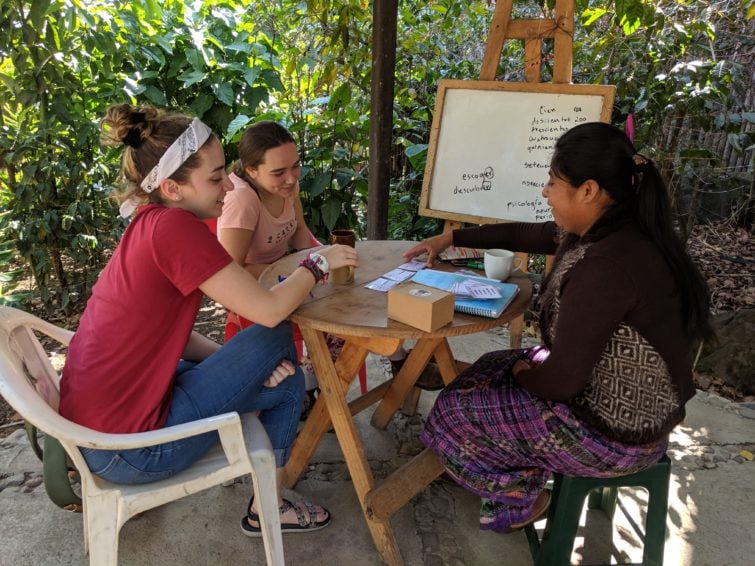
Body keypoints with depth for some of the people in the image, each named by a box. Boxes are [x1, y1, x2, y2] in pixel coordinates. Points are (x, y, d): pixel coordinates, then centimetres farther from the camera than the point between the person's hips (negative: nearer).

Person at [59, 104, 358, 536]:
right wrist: (319, 263, -4)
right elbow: (269, 310, -22)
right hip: (127, 450, -8)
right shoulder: (173, 226, -22)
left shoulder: (148, 227, 6)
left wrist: (243, 365, -5)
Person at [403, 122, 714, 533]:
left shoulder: (605, 266, -34)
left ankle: (522, 500, 22)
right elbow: (526, 235, 13)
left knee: (454, 413, 1)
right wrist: (452, 238, 19)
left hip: (614, 432, -9)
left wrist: (525, 373, -6)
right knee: (485, 371, 21)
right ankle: (524, 476, 25)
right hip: (616, 398, 10)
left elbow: (562, 379, -29)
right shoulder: (608, 232, -3)